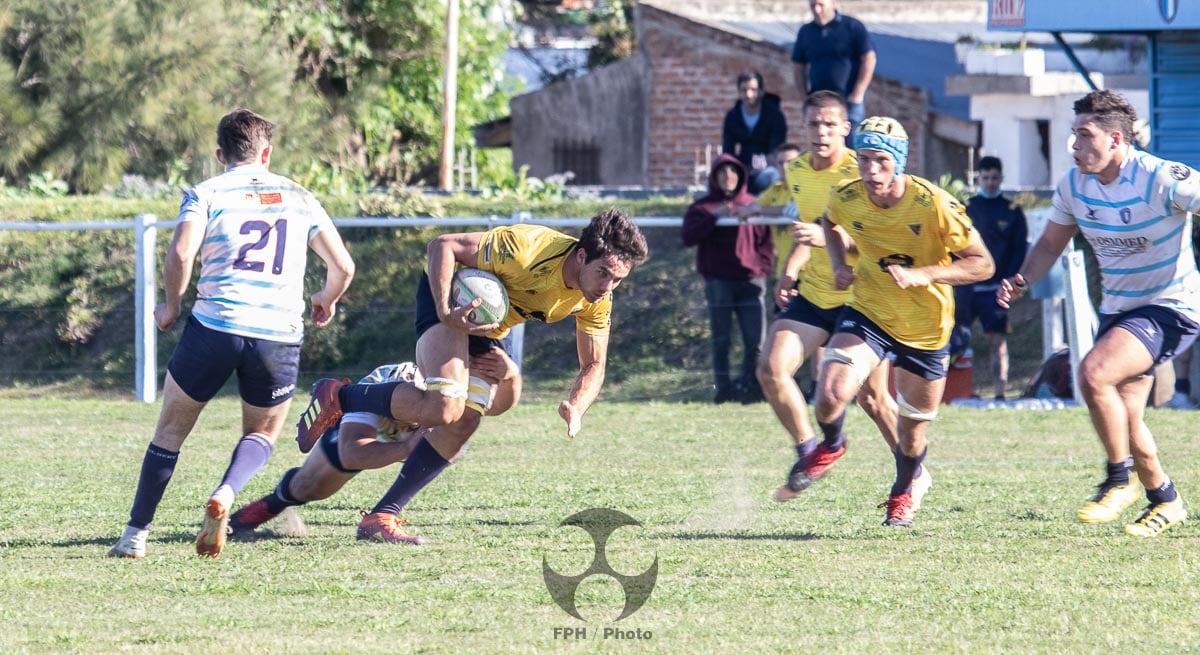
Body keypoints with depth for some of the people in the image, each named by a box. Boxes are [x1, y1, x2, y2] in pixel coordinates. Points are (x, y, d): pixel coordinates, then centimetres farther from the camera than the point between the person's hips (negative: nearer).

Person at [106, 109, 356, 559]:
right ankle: (225, 495, -9)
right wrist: (326, 301, 32)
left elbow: (180, 255, -13)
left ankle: (136, 534, 11)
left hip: (216, 324, -2)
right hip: (280, 335, 2)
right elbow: (342, 266, 12)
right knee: (263, 433, 21)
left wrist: (170, 306, 3)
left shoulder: (206, 194, 4)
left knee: (172, 428, 14)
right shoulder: (298, 197, 13)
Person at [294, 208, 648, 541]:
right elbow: (443, 246, -27)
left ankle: (382, 517, 4)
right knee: (444, 407, -26)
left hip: (487, 332, 7)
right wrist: (445, 311, -37)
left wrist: (576, 406, -25)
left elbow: (593, 365, -3)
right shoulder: (530, 250, -34)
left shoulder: (596, 302, -13)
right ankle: (338, 397, -5)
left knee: (462, 424, -4)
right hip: (454, 302, -7)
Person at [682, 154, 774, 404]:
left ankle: (750, 385, 7)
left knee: (755, 340, -3)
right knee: (721, 339, -1)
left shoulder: (753, 205, 14)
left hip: (750, 282, 2)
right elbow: (688, 236, -8)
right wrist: (714, 217, -16)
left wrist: (762, 268, 2)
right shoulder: (703, 207, 7)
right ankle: (723, 387, 4)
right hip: (718, 282, -2)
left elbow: (766, 241, 16)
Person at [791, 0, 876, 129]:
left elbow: (869, 59, -6)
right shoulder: (805, 32, 9)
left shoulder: (853, 27, -4)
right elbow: (798, 66, 16)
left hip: (849, 100, -4)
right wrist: (805, 94, 5)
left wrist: (858, 94, -11)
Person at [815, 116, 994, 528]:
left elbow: (982, 265, -19)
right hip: (868, 313, 1)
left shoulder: (934, 205, -24)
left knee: (912, 432, 11)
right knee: (831, 395, -22)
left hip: (926, 330, -1)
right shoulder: (846, 199, -13)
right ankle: (830, 446, 14)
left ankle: (903, 493, 44)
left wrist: (922, 275, -32)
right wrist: (840, 265, -4)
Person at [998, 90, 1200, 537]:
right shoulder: (1074, 184, -1)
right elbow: (1051, 244, 13)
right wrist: (1022, 281, -5)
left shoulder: (1160, 179, -22)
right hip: (1117, 309, 7)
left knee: (1093, 373, -27)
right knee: (1123, 420, 9)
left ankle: (1120, 481, -9)